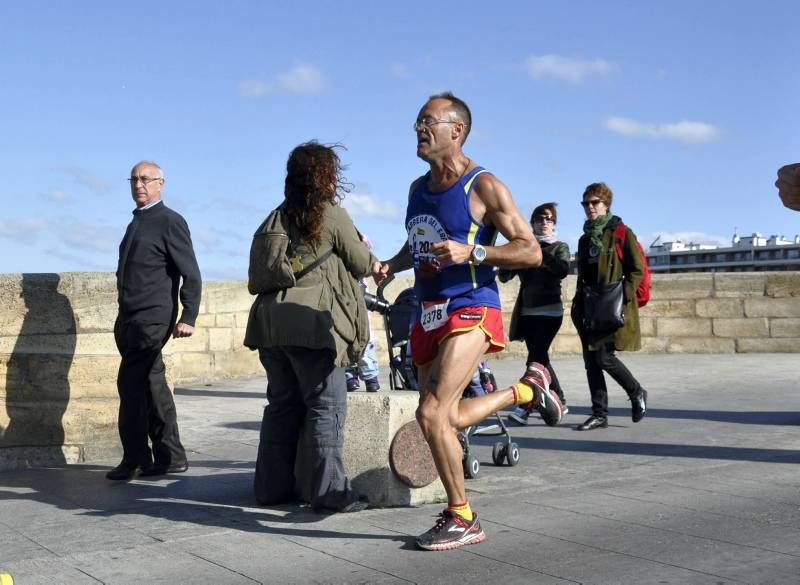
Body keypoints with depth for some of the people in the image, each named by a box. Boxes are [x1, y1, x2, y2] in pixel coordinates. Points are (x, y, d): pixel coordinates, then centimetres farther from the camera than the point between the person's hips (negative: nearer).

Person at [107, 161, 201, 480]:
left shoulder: (170, 221, -5)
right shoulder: (136, 223, 20)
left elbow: (191, 274, -10)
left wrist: (188, 318, -18)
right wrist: (122, 320, 20)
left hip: (152, 319, -8)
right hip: (130, 319, 8)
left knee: (131, 384, -10)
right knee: (152, 385, 9)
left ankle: (135, 458, -1)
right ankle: (170, 457, 15)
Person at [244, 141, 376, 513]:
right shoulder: (332, 215, -4)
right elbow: (360, 264, 1)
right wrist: (373, 260, 25)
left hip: (271, 322, 7)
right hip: (311, 322, -7)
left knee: (282, 405, 13)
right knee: (326, 405, -1)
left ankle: (271, 486, 18)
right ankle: (329, 491, -2)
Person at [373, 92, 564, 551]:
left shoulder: (484, 186, -10)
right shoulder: (418, 188, 12)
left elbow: (531, 251, -12)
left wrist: (471, 252, -25)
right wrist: (391, 265, 7)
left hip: (469, 311, -8)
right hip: (428, 314, 8)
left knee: (432, 414, -18)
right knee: (447, 419, 14)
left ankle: (462, 519, 0)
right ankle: (527, 388, 36)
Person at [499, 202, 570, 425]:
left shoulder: (559, 247, 5)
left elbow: (563, 270, -17)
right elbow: (504, 276, 3)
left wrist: (539, 254, -23)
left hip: (550, 310, -4)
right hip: (527, 312, 4)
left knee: (536, 358, -15)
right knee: (540, 358, 9)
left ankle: (524, 408, -19)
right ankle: (559, 403, 23)